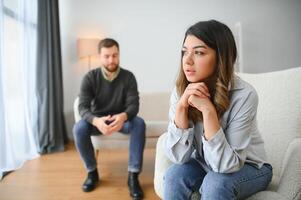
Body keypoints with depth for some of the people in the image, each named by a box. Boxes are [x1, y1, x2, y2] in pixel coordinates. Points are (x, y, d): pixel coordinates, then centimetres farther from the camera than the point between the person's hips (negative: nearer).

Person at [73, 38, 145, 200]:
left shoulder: (128, 77, -11)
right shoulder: (90, 77, -11)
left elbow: (133, 105, -18)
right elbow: (83, 107, -20)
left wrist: (123, 116, -43)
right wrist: (96, 121, -43)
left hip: (121, 118, 0)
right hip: (97, 119, 1)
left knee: (139, 123, -31)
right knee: (79, 128, -29)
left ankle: (133, 176, -22)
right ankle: (92, 172, -6)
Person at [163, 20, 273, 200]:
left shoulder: (244, 95, -28)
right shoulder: (180, 91, -16)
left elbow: (226, 164, -29)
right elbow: (178, 156, -20)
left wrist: (207, 109, -37)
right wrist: (181, 106, -32)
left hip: (249, 167, -2)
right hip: (205, 163, 3)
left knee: (216, 183, -31)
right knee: (174, 175, -23)